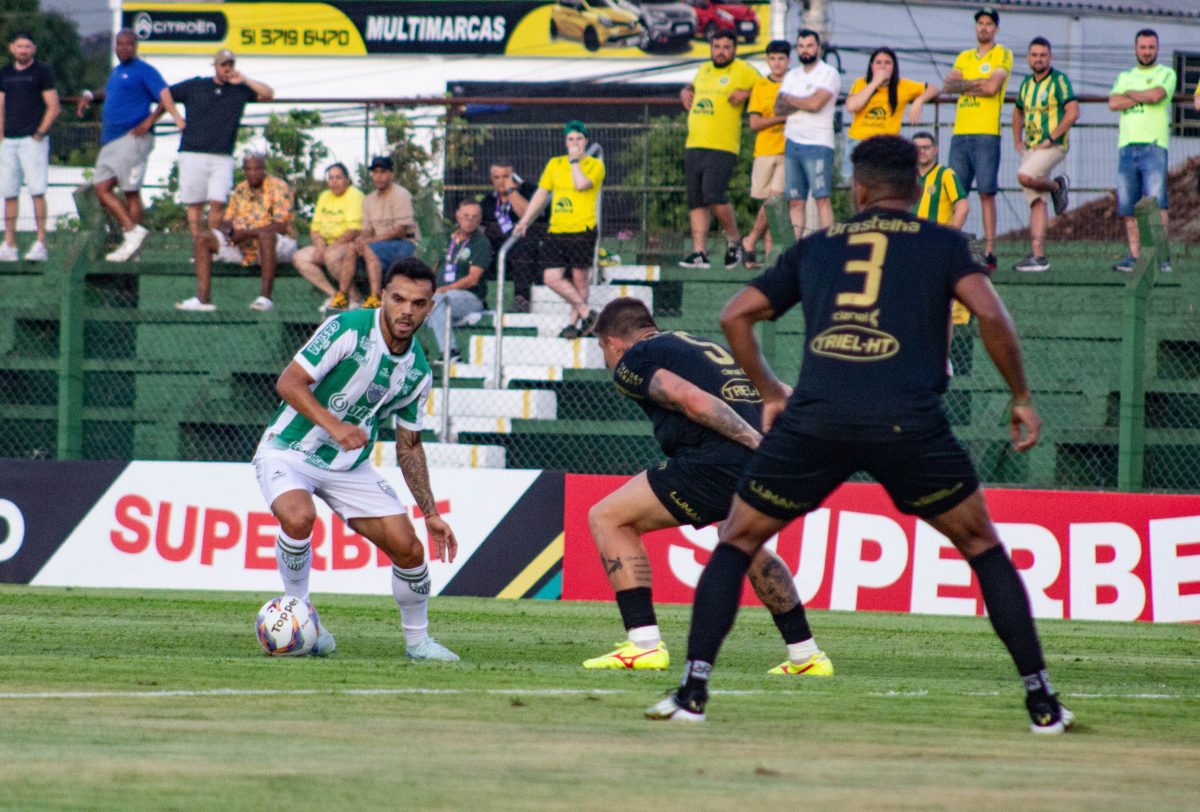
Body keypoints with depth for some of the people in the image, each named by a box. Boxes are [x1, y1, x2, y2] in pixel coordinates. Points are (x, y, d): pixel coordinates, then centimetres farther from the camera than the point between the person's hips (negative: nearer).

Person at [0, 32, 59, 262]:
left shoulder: (42, 71, 0)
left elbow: (54, 107, -4)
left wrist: (39, 133, -10)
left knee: (37, 191, -11)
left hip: (33, 139, -6)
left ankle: (40, 243, -12)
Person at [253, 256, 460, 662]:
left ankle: (417, 640, 18)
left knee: (408, 548, -5)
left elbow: (408, 446, 11)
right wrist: (332, 424, -35)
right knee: (298, 517, -35)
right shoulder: (347, 329, -18)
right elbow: (289, 382, -21)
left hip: (351, 466, 5)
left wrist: (431, 513, 7)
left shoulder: (417, 371, 0)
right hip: (289, 450, -5)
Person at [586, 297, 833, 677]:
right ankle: (806, 655, 36)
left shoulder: (632, 361, 9)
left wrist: (757, 443, -14)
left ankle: (644, 644, -1)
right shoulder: (706, 346, 32)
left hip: (722, 460, -8)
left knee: (607, 518, 7)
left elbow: (693, 400, -9)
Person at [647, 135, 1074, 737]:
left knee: (736, 542, 18)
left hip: (814, 418, 1)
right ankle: (1041, 703, 11)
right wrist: (1020, 398, 10)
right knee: (982, 546, 16)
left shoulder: (816, 247, 23)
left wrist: (770, 392, 33)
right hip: (908, 424, -1)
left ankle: (693, 690, 6)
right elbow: (989, 314, 0)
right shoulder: (942, 243, 15)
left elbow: (735, 315, 23)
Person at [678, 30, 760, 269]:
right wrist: (685, 92, 18)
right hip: (694, 145, 7)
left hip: (723, 147, -7)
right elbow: (692, 86, 40)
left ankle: (734, 239, 5)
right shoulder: (704, 70, 20)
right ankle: (699, 253, 4)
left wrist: (746, 93, -11)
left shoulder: (743, 71, 0)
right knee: (696, 200, 2)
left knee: (713, 194, -18)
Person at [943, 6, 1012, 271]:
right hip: (960, 131, 5)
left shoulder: (1002, 55, 3)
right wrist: (977, 83, -6)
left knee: (987, 192, -8)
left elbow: (992, 87, -10)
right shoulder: (964, 57, 20)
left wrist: (963, 85, 1)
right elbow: (948, 85, 6)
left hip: (986, 132, -5)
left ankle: (989, 252, -8)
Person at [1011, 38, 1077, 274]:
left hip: (1053, 146, -7)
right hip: (1030, 148, 7)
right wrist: (1017, 141, 17)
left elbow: (1073, 112, -16)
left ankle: (1057, 186, -1)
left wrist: (1051, 138, -17)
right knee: (1036, 202, 1)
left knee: (1025, 177, -30)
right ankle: (1038, 256, -1)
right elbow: (1018, 112, 30)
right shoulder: (1027, 83, 14)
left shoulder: (1059, 80, -7)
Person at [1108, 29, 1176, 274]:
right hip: (1127, 147, 5)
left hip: (1153, 145, -5)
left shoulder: (1166, 74, 9)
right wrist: (1143, 97, -3)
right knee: (1128, 205, 0)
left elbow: (1156, 95, -11)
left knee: (1156, 201, -14)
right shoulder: (1125, 77, 22)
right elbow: (1113, 103, 4)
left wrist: (1130, 94, 4)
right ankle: (1135, 256, 4)